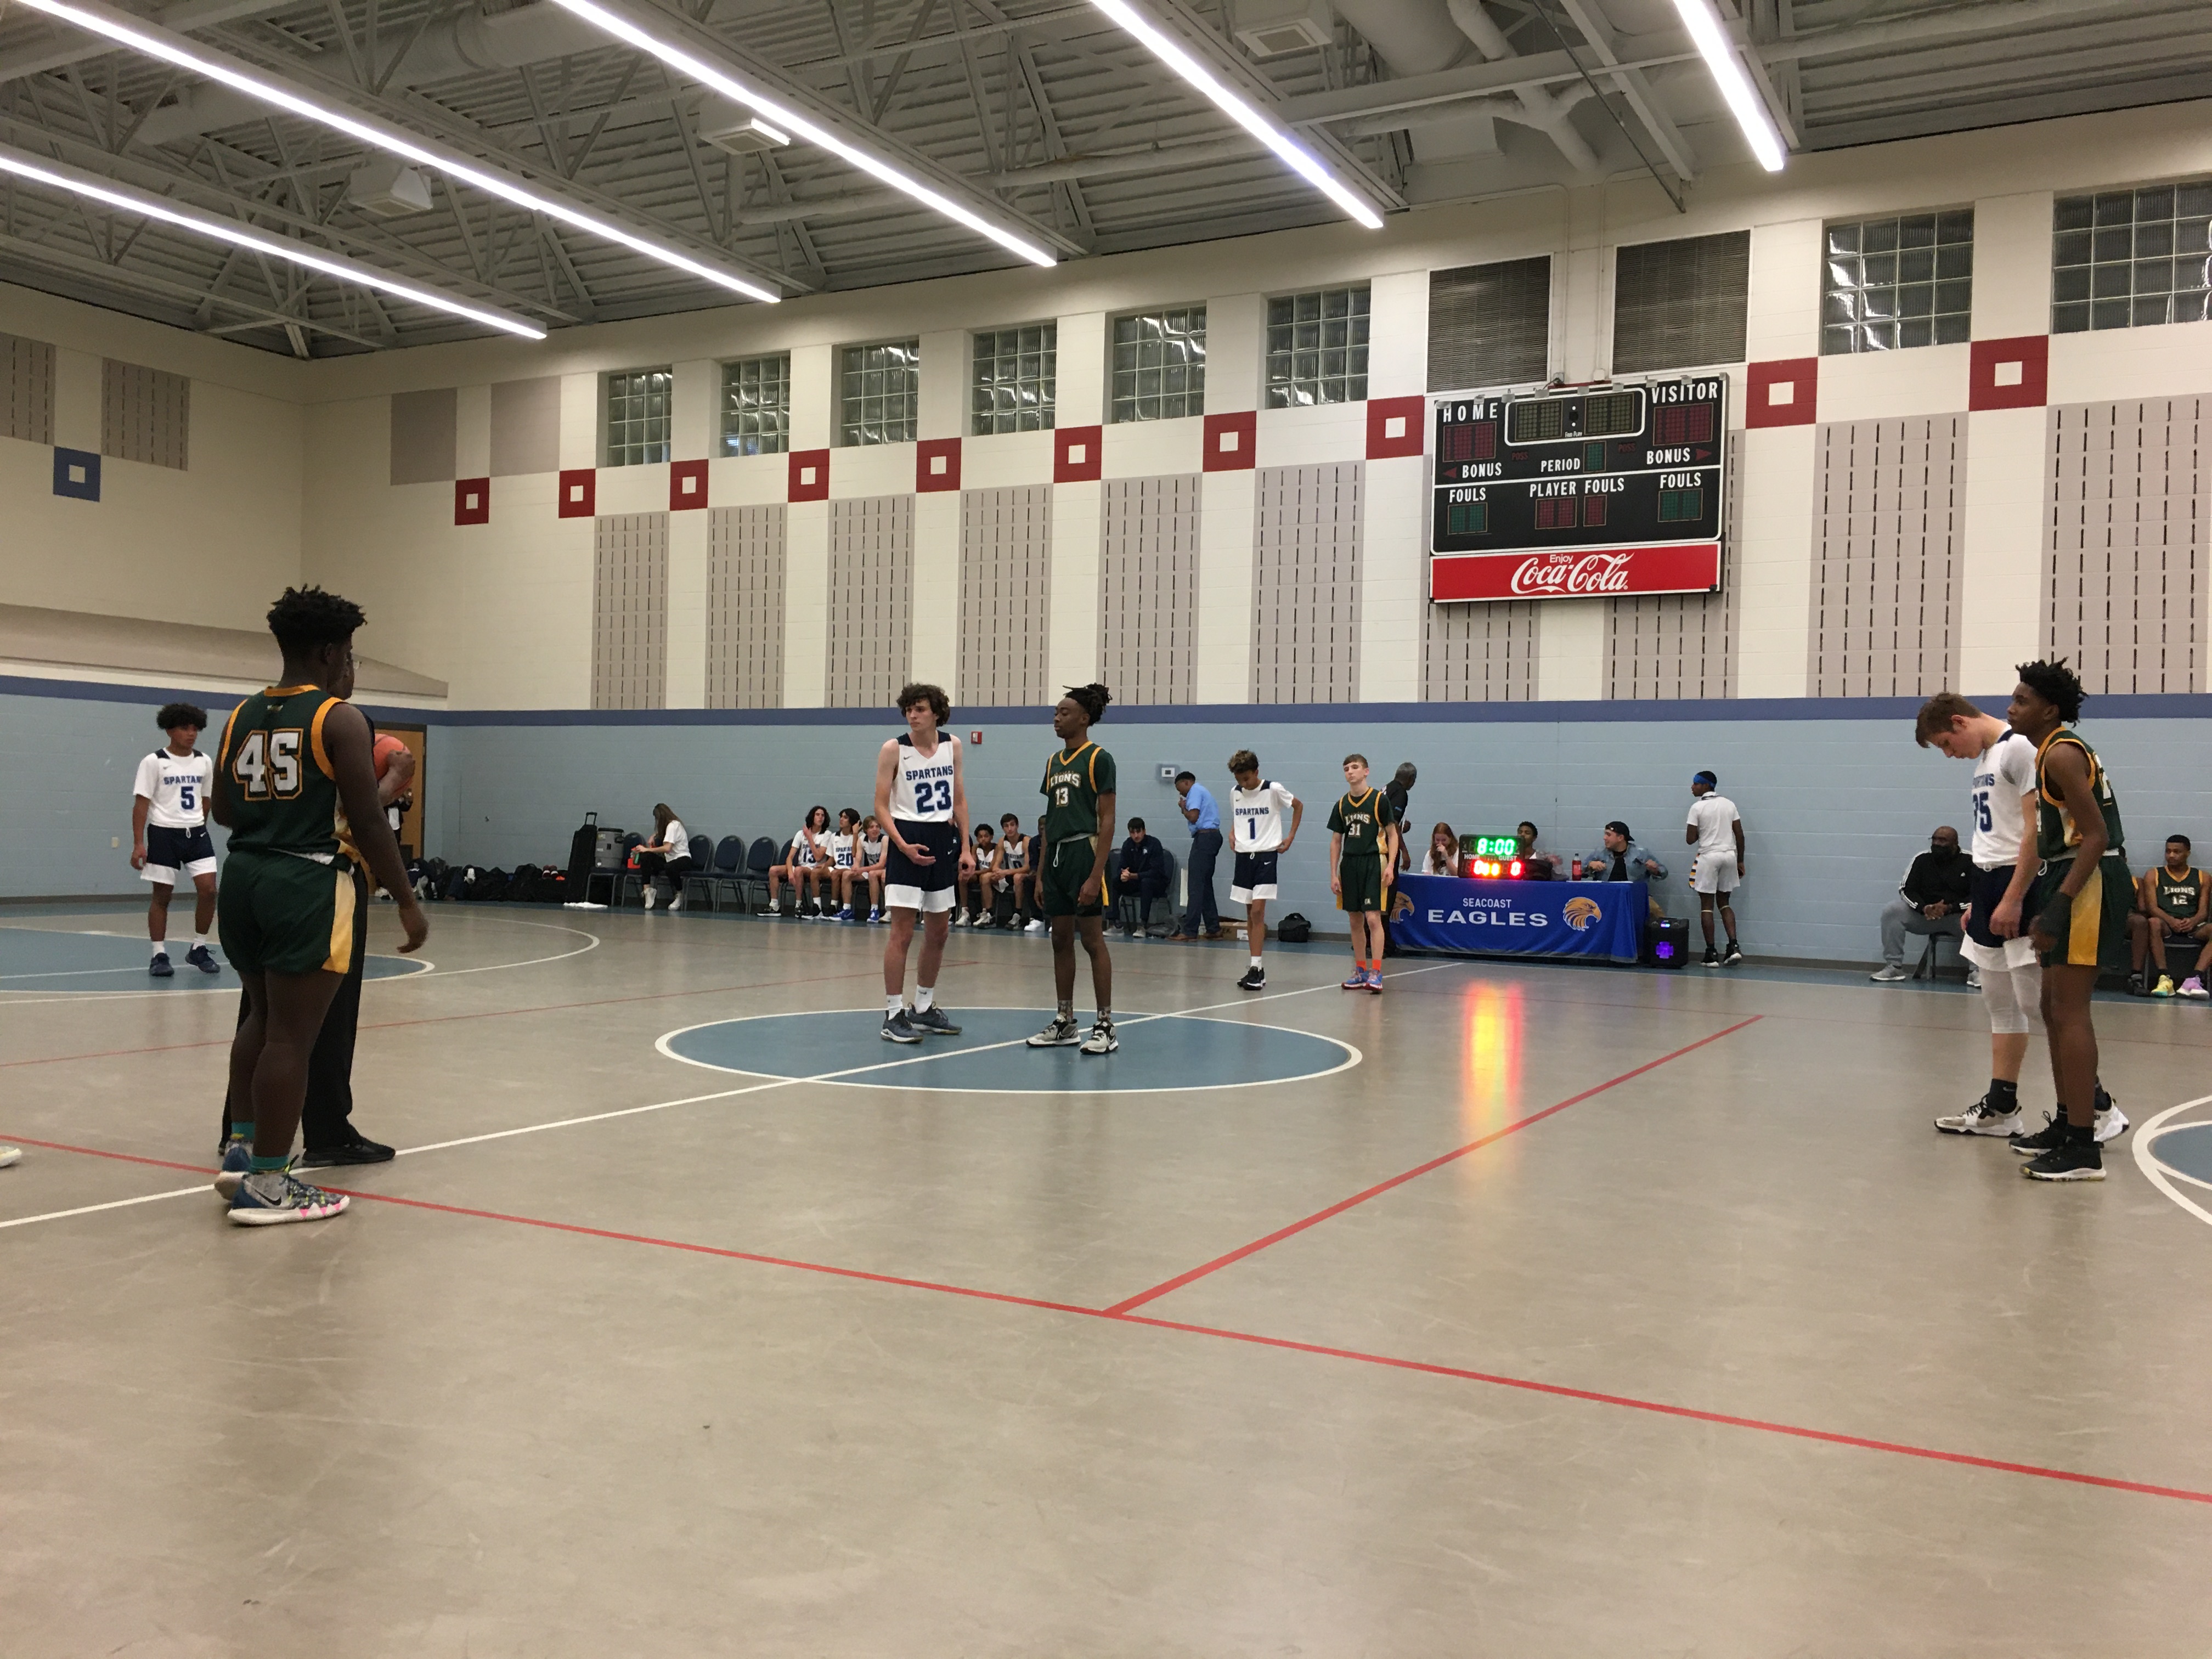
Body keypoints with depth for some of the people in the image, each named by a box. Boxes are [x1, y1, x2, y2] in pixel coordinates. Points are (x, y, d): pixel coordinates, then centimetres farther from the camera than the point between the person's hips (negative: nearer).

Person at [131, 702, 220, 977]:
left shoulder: (204, 762, 7)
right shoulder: (154, 762, -5)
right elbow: (141, 803, -7)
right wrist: (138, 844, -11)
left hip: (197, 833, 4)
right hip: (164, 834, -4)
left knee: (208, 890, -6)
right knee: (162, 895, 2)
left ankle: (198, 949, 9)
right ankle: (159, 956, 11)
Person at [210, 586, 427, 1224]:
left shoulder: (242, 716, 11)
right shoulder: (339, 719, -9)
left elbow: (224, 810, 17)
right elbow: (369, 823, -12)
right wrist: (408, 902, -5)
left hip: (244, 878, 7)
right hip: (307, 884, -7)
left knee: (263, 1018, 23)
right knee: (291, 1035, -1)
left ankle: (244, 1147, 27)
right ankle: (265, 1184, 4)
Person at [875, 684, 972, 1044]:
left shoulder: (952, 745, 6)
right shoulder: (893, 749, -6)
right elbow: (881, 806, -6)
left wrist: (965, 848, 7)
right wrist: (904, 846, -19)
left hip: (943, 840, 5)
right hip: (908, 841, -5)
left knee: (939, 931, 12)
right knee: (903, 931, -8)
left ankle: (924, 1008, 25)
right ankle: (894, 1015, -2)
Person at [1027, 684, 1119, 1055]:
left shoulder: (1098, 759, -7)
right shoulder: (1054, 762, 15)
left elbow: (1107, 820, -11)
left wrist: (1096, 875, -17)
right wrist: (1040, 875, 14)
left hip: (1084, 852, -7)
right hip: (1055, 855, 7)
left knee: (1092, 941, -4)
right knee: (1061, 941, 10)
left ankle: (1105, 1027, 2)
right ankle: (1064, 1023, 18)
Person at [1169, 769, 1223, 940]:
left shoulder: (1195, 791, -4)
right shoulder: (1202, 791, 25)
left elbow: (1193, 817, -15)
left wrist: (1183, 807, 2)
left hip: (1205, 837, -10)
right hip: (1213, 835, 10)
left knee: (1196, 885, -11)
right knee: (1206, 884, 12)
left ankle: (1189, 931, -13)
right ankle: (1213, 929, 12)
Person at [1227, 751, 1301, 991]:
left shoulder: (1274, 790, -8)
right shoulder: (1235, 793, 6)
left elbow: (1298, 806, 7)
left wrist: (1290, 837, 3)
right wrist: (1233, 835, 7)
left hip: (1266, 854, -5)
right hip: (1243, 855, 5)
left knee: (1258, 912, -14)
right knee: (1250, 913, 7)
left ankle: (1256, 968, -13)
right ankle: (1257, 969, 12)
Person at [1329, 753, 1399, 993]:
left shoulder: (1380, 800, -2)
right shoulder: (1342, 805, 10)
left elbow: (1392, 834, 0)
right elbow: (1336, 841, 14)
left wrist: (1390, 865, -11)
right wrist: (1333, 874, 9)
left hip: (1374, 863, -5)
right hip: (1349, 865, 5)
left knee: (1373, 918, -12)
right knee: (1355, 921, 9)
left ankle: (1376, 974, -12)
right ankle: (1360, 972, 18)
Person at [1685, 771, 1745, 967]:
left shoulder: (1698, 807, -7)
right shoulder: (1729, 804, 7)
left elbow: (1690, 839, -9)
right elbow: (1739, 834, 7)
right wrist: (1740, 861, 13)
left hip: (1709, 857, -5)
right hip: (1729, 855, 5)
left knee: (1707, 905, 2)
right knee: (1724, 903, 15)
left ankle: (1711, 954, 0)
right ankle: (1733, 946, 0)